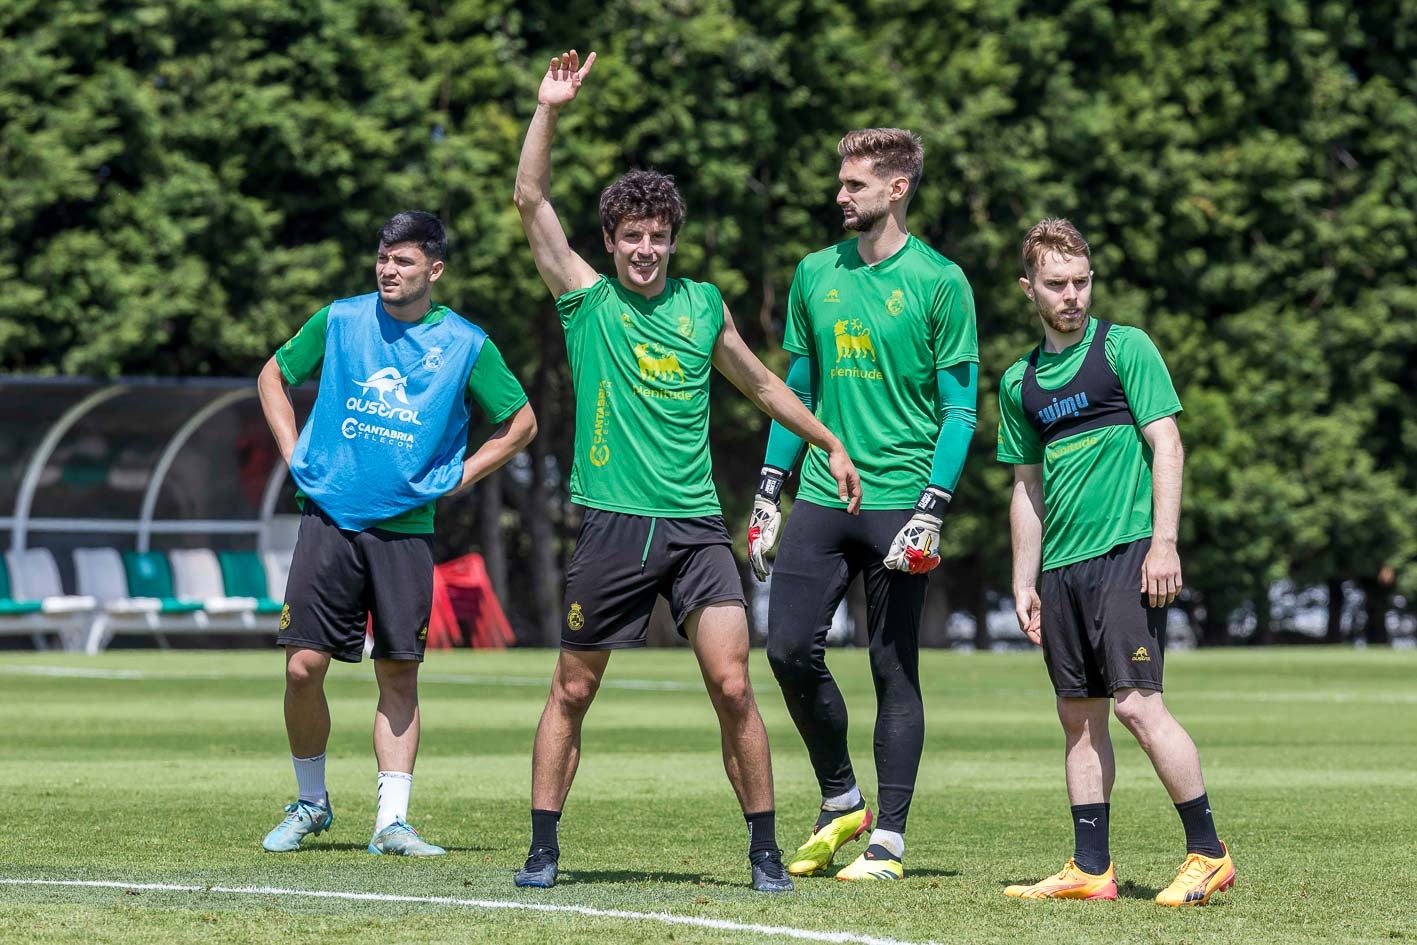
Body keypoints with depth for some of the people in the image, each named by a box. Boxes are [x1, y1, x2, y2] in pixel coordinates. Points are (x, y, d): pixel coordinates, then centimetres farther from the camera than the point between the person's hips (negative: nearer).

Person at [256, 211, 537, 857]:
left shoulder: (465, 344, 1)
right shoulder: (340, 321, 4)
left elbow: (520, 423, 11)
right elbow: (274, 376, 18)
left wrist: (459, 477, 3)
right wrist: (294, 453, 8)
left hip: (406, 530, 0)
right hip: (329, 518, 0)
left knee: (399, 675, 0)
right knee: (303, 667, -5)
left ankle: (392, 820, 3)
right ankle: (310, 804, 13)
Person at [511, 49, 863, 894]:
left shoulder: (703, 307, 10)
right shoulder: (586, 302, 3)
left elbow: (762, 383, 26)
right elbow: (532, 198, -6)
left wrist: (832, 445, 29)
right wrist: (550, 109, -14)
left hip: (697, 523, 1)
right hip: (613, 527, -1)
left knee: (732, 686, -9)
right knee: (573, 691, 5)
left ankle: (766, 851, -1)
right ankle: (544, 849, 15)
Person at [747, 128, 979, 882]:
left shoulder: (938, 282, -4)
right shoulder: (816, 275, 11)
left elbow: (959, 408, -5)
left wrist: (933, 509, -14)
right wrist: (768, 494, 13)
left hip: (898, 501, -5)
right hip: (822, 499, 5)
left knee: (894, 671, -1)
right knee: (789, 649, -2)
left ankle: (889, 841, 6)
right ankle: (839, 803, 18)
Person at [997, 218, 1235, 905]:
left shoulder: (1125, 348, -1)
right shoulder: (1021, 381, 16)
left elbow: (1166, 445, -6)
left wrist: (1164, 543, -14)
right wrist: (1023, 584, 16)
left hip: (1126, 552, -6)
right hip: (1061, 565, 6)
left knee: (1136, 703, -14)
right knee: (1080, 714, 6)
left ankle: (1209, 855, -7)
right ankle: (1091, 869, 10)